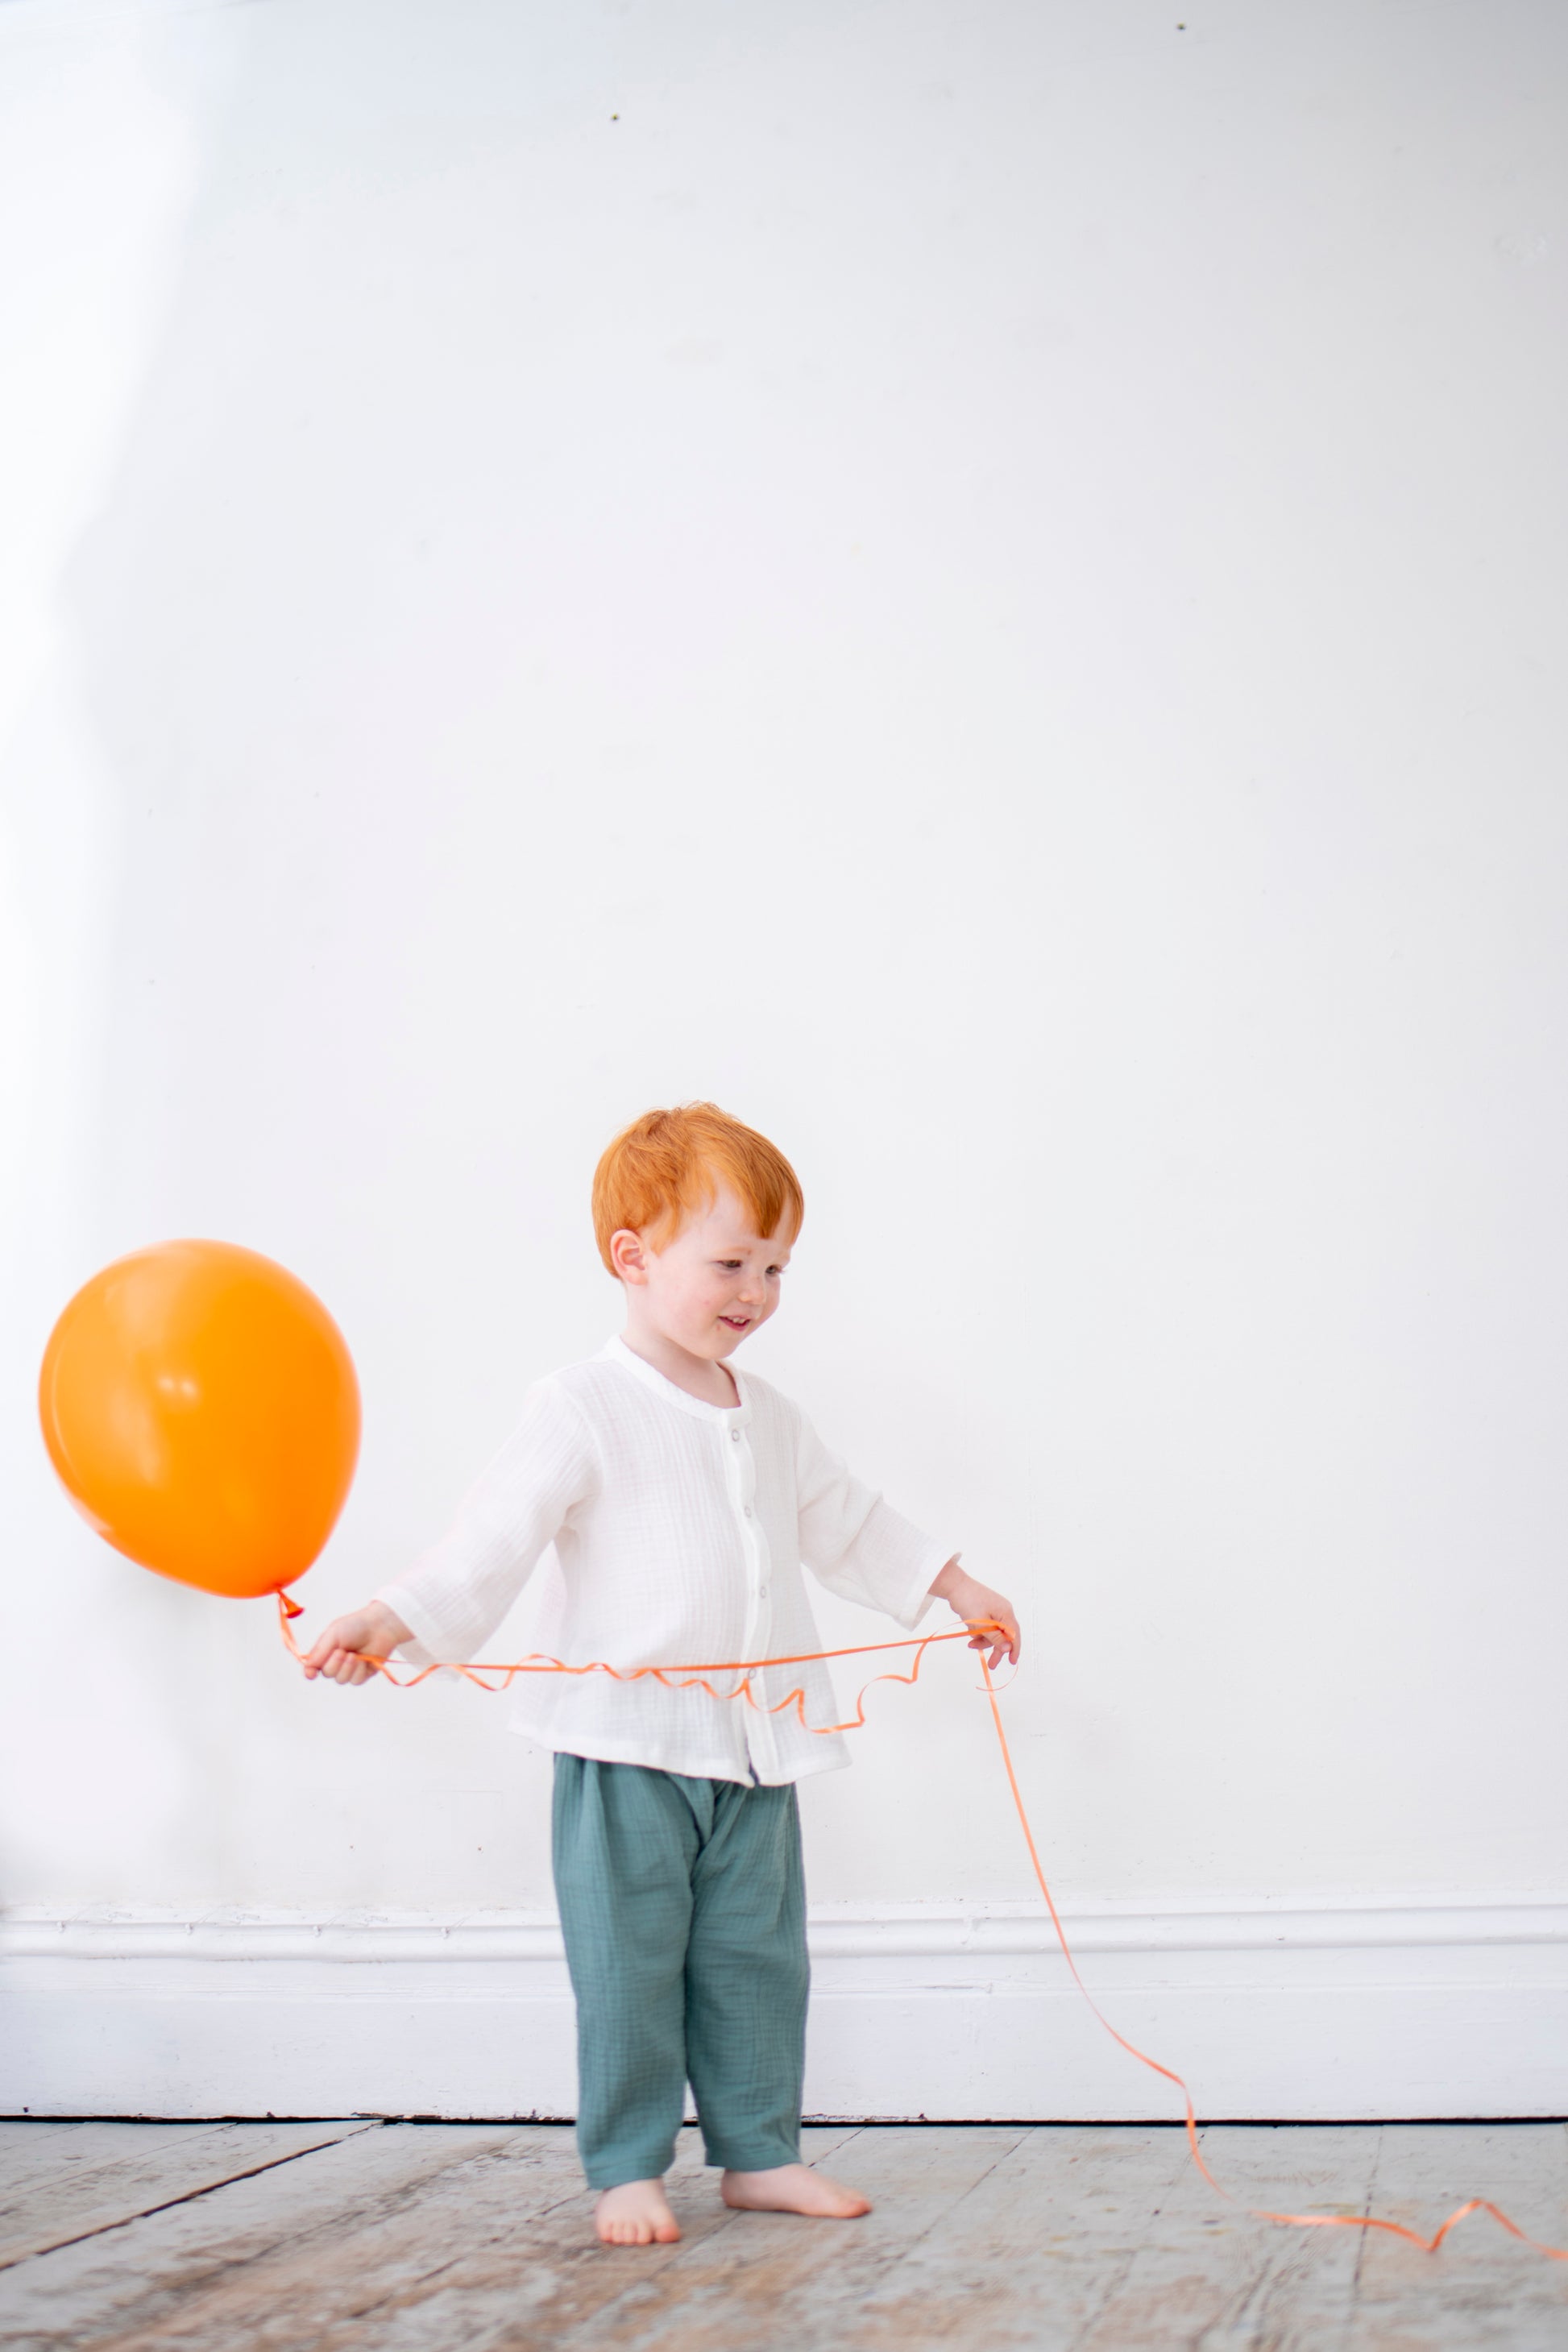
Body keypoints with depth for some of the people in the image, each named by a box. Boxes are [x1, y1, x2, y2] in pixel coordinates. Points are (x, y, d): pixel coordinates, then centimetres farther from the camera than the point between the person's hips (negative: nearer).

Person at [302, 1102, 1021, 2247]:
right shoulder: (583, 1408, -9)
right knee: (630, 1965, 1)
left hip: (754, 1745, 6)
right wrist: (390, 1622, -27)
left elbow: (848, 1521, 26)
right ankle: (626, 2167, 13)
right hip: (628, 1747, -6)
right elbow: (495, 1538, -15)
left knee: (757, 1957, 11)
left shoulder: (771, 1419, 12)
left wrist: (956, 1586, 32)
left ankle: (760, 2152, 22)